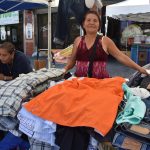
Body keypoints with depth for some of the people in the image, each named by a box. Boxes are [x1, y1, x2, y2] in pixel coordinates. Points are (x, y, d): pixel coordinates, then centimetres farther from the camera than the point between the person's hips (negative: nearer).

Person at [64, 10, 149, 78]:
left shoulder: (105, 41, 2)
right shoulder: (78, 40, 9)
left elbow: (121, 57, -2)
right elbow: (72, 61, 18)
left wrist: (139, 68, -7)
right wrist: (65, 69, 0)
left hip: (101, 81, -1)